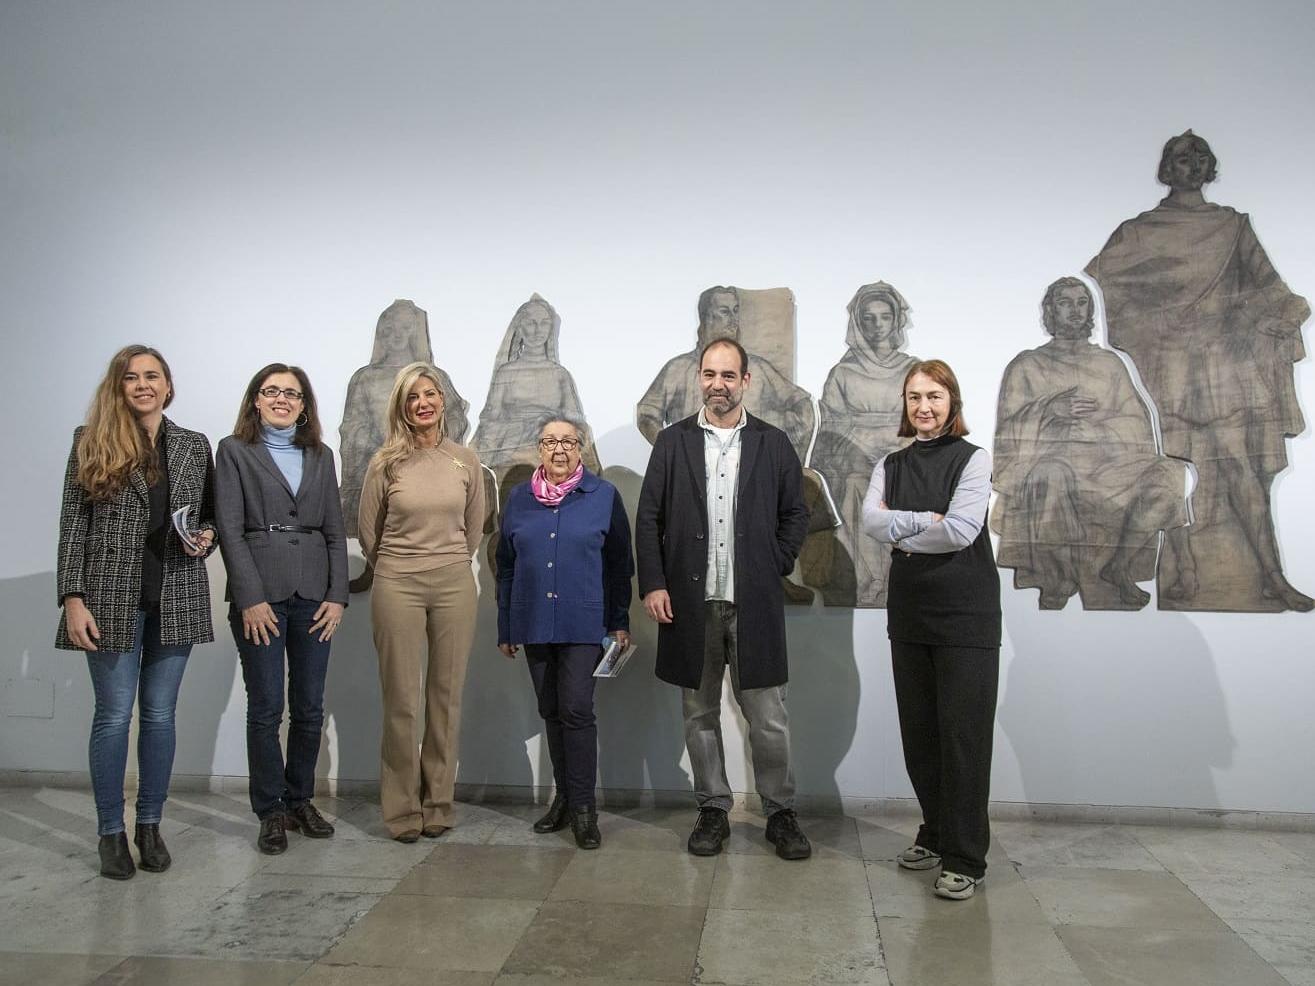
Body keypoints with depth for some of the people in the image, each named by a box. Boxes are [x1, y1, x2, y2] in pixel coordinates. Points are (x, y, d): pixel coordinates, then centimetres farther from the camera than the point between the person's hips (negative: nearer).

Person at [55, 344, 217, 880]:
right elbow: (72, 524, -1)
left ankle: (150, 826, 21)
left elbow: (210, 514, 17)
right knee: (114, 715, 2)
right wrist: (72, 598, -8)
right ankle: (110, 832, 18)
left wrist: (205, 536, -6)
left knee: (160, 714, 8)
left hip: (175, 597, 2)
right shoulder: (92, 443, 2)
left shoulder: (195, 445, 9)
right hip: (112, 597, -2)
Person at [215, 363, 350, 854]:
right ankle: (271, 811, 13)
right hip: (260, 596, -3)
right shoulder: (234, 451, 4)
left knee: (310, 708, 7)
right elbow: (230, 529, -4)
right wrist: (251, 599, -12)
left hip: (313, 596, 3)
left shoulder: (320, 456, 14)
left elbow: (335, 530, 11)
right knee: (266, 708, 0)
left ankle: (300, 800, 22)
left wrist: (337, 595, 1)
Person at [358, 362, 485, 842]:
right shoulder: (386, 463, -2)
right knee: (401, 699, 3)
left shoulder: (464, 460, 4)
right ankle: (402, 809, 15)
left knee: (446, 695, 6)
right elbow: (369, 533, 9)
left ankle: (438, 803, 19)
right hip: (397, 586, -2)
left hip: (455, 585, 2)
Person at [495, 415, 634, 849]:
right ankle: (564, 797, 24)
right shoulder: (520, 499, 8)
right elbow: (506, 567, 12)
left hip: (585, 624, -4)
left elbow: (619, 564, 2)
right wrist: (505, 628, 10)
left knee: (577, 710, -8)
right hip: (535, 625, 4)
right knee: (551, 713, 11)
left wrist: (620, 621, -2)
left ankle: (582, 807, 2)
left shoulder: (604, 496, 0)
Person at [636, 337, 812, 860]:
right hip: (690, 602, 1)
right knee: (700, 715, 11)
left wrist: (776, 566, -1)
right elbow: (648, 518, 3)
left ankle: (781, 813, 20)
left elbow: (795, 513, 10)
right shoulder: (672, 441, 6)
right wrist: (653, 584, -5)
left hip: (755, 602, -1)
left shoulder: (773, 443, 6)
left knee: (768, 718, 3)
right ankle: (713, 810, 25)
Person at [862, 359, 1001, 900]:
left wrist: (901, 532, -6)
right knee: (919, 732, 12)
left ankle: (965, 859, 9)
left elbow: (961, 530, -16)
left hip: (965, 612, -5)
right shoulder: (891, 465, 11)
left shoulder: (972, 459, -3)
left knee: (963, 733, -2)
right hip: (909, 609, 5)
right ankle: (936, 834, 29)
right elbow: (872, 521, -6)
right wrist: (926, 521, -16)